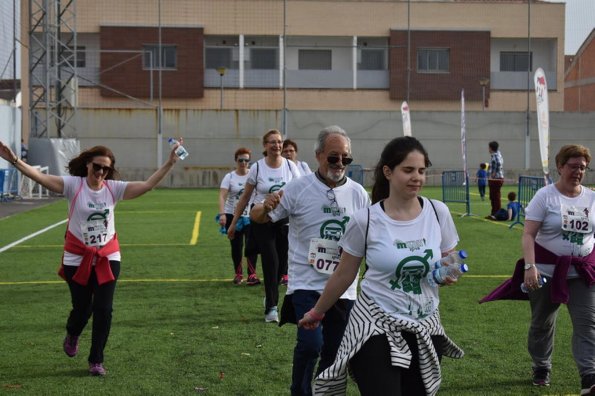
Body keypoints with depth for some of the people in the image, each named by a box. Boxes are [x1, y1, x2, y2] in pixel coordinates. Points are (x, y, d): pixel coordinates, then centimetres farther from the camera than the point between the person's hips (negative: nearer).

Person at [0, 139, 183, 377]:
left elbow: (147, 185, -7)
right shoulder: (73, 185, -10)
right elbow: (41, 178, -21)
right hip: (77, 258, -2)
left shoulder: (113, 188, -3)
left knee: (103, 310, -3)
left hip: (107, 257, 2)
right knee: (82, 308, 6)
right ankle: (72, 336, 43)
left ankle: (96, 361, 12)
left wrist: (169, 164, -15)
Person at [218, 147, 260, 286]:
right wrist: (222, 214, -29)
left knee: (251, 245, -13)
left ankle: (252, 275, -12)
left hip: (250, 216, -1)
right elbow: (222, 196, -14)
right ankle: (238, 274, 21)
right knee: (236, 246, 7)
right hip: (232, 216, 1)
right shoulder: (229, 177, -3)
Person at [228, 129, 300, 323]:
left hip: (285, 220, 2)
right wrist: (233, 223, 5)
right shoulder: (257, 168, -2)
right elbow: (245, 197, 5)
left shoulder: (290, 166, 1)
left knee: (282, 263, 6)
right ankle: (271, 307, -4)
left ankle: (270, 296, 33)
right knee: (270, 261, -11)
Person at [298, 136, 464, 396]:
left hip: (424, 328, 3)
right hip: (376, 326, -3)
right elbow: (344, 275, 4)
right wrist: (317, 312, 13)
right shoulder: (366, 221, -10)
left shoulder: (438, 212, -3)